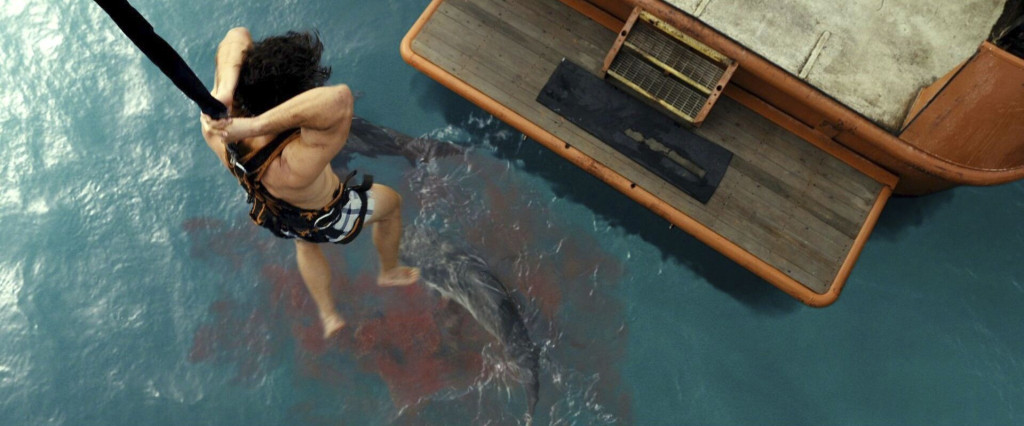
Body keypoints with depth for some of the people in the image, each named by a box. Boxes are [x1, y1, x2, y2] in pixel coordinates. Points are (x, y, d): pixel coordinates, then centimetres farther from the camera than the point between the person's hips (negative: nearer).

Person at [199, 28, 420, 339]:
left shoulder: (215, 125, -35)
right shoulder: (295, 164, -52)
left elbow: (237, 37, -32)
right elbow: (338, 99, -71)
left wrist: (224, 90, -49)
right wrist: (257, 125, -64)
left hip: (276, 218, 5)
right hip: (327, 220, -5)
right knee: (391, 201, 27)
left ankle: (328, 315, 64)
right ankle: (390, 272, 55)